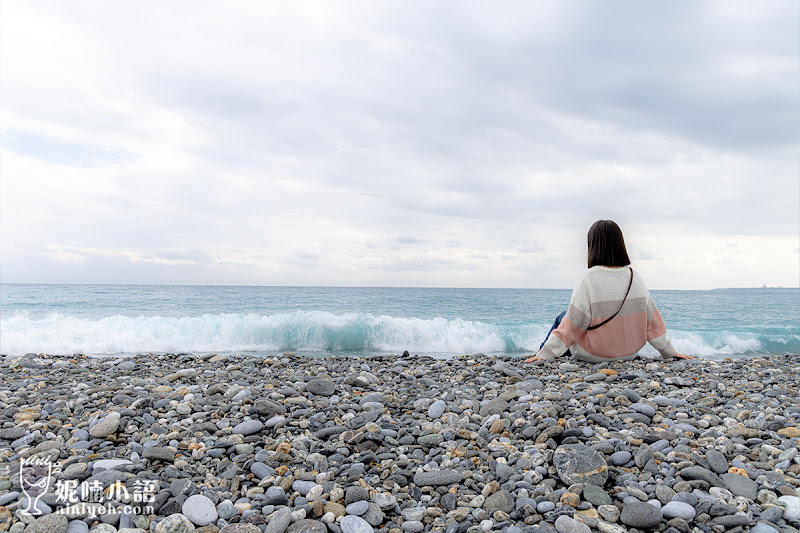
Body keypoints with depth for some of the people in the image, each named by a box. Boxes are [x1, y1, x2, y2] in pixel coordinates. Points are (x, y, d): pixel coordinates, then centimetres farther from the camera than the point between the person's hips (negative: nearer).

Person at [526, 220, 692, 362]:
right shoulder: (635, 277, -7)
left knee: (562, 317, 21)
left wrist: (544, 355, -13)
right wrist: (669, 352, 14)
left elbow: (572, 325, -20)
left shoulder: (589, 280, -22)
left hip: (594, 355, -5)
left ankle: (540, 354, 39)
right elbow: (652, 320, 1)